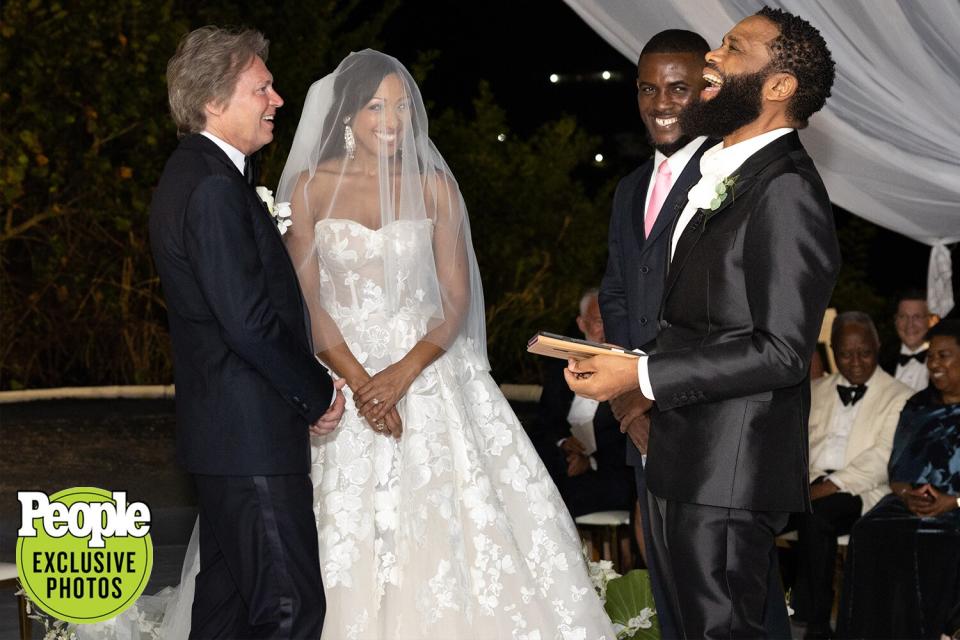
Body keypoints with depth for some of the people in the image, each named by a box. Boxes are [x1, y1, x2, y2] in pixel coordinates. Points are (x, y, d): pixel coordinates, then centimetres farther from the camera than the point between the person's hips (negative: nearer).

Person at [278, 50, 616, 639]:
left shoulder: (434, 187, 5)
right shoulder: (312, 187, 1)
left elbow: (457, 299, 1)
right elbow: (305, 301, -3)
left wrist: (404, 372, -14)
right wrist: (358, 380, -15)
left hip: (424, 374, 1)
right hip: (340, 376, -1)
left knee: (447, 533, -6)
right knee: (350, 543, -3)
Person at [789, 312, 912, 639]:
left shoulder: (898, 398, 6)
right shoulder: (816, 391, 23)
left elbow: (882, 457, -7)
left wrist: (831, 485, -18)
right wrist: (812, 478, -7)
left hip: (861, 491, -4)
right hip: (811, 485, 4)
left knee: (815, 515, -36)